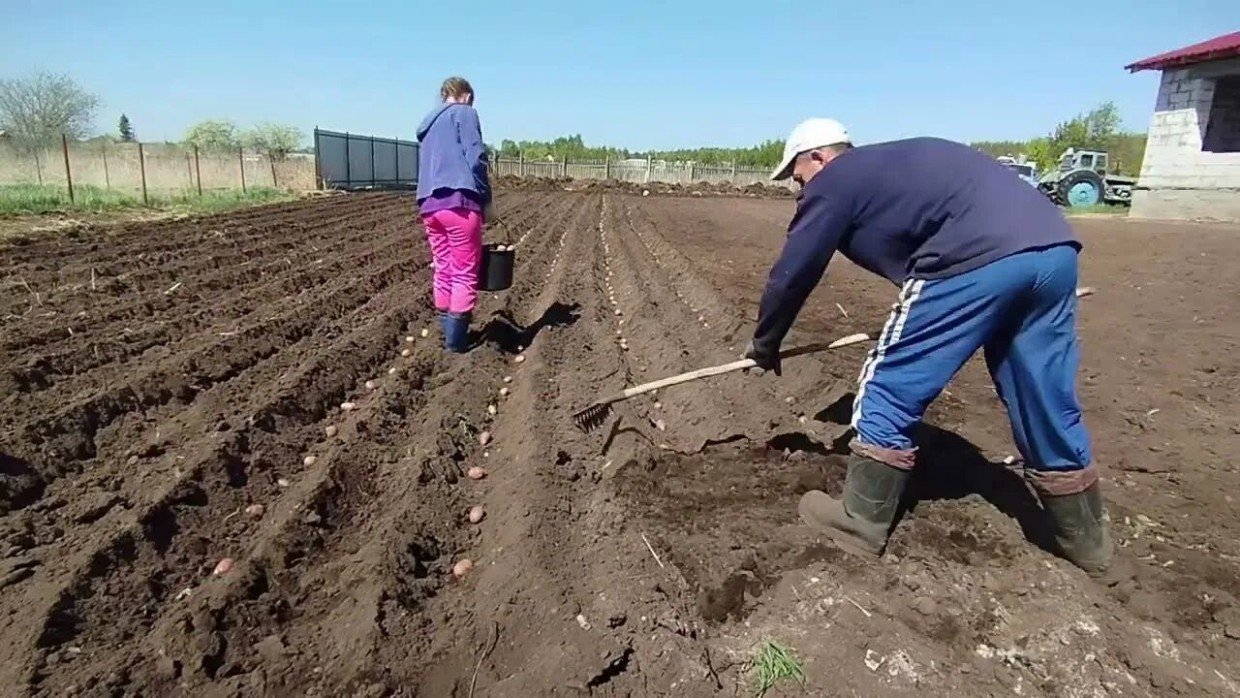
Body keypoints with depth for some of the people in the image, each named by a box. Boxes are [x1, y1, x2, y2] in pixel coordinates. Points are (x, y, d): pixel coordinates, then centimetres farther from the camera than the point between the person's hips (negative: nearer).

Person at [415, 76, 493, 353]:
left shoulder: (428, 124, 27)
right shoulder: (464, 113, 5)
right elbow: (475, 158, -7)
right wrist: (486, 199, -1)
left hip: (429, 204, 7)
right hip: (458, 201, -7)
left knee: (443, 271, 13)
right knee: (465, 273, -3)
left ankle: (448, 334, 20)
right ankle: (456, 340, -4)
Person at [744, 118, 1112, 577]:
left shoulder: (832, 182, 10)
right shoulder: (895, 162, 34)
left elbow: (791, 275, 11)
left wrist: (765, 344, 26)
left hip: (976, 259, -9)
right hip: (1053, 249, 9)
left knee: (889, 389, 5)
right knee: (1047, 405, 19)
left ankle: (860, 522, 16)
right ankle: (1086, 540, 35)